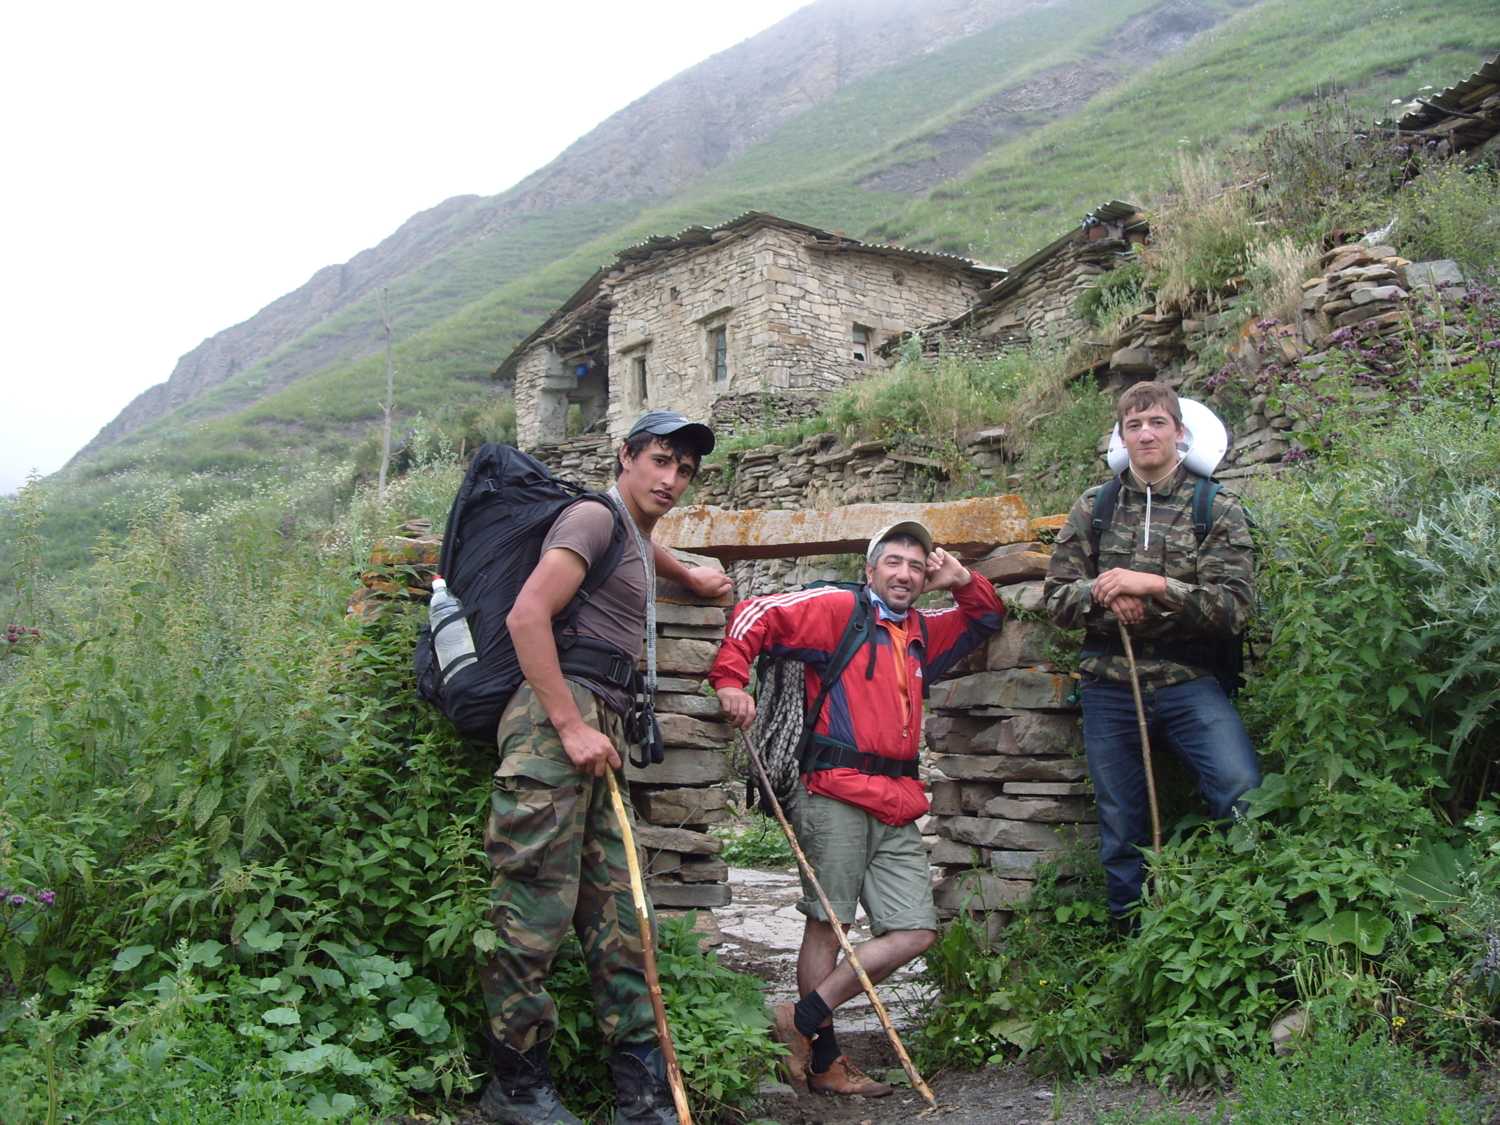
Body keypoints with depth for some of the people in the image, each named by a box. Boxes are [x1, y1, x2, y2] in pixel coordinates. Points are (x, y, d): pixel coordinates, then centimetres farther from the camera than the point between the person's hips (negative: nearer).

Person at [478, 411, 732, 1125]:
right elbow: (527, 616, -15)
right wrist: (571, 726, -17)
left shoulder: (633, 532, 25)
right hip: (556, 722, -10)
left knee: (617, 916, 6)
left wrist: (687, 578, 58)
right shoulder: (594, 517, -4)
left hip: (598, 729, 10)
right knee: (536, 914, -6)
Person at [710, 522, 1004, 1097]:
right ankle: (822, 1060, 12)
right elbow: (756, 615, -4)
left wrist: (962, 581, 19)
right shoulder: (839, 609, 3)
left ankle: (805, 1017, 6)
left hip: (897, 806, 7)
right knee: (828, 922, -1)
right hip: (836, 794, -7)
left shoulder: (923, 632, 24)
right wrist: (731, 679, -16)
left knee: (915, 932, 0)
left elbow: (988, 619, 37)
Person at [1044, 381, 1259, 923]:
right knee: (1122, 836, 9)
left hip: (1189, 685, -2)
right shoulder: (1092, 508, 10)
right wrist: (1104, 595, -13)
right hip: (1110, 689, 2)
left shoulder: (1218, 509, 3)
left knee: (1245, 797, -24)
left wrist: (1154, 585, -18)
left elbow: (1234, 607, -6)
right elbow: (1057, 597, 8)